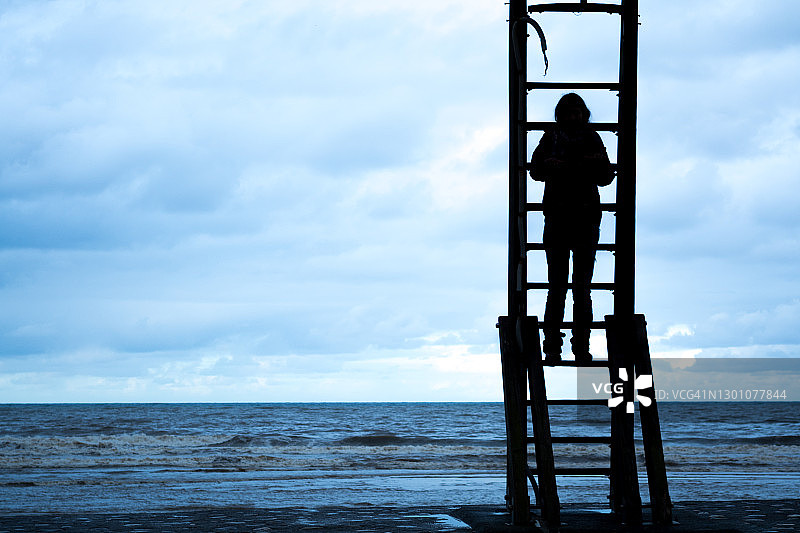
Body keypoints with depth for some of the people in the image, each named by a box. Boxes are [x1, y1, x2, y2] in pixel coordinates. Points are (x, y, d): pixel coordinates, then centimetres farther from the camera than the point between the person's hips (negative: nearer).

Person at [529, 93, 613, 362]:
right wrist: (549, 164, -24)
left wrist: (599, 162, -14)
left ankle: (582, 347, 5)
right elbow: (535, 170, -2)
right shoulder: (551, 138, 7)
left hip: (586, 218, 1)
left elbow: (605, 179, 8)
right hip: (557, 216, -1)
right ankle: (552, 347, -3)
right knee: (557, 284, -5)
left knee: (582, 286, 1)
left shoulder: (592, 139, 10)